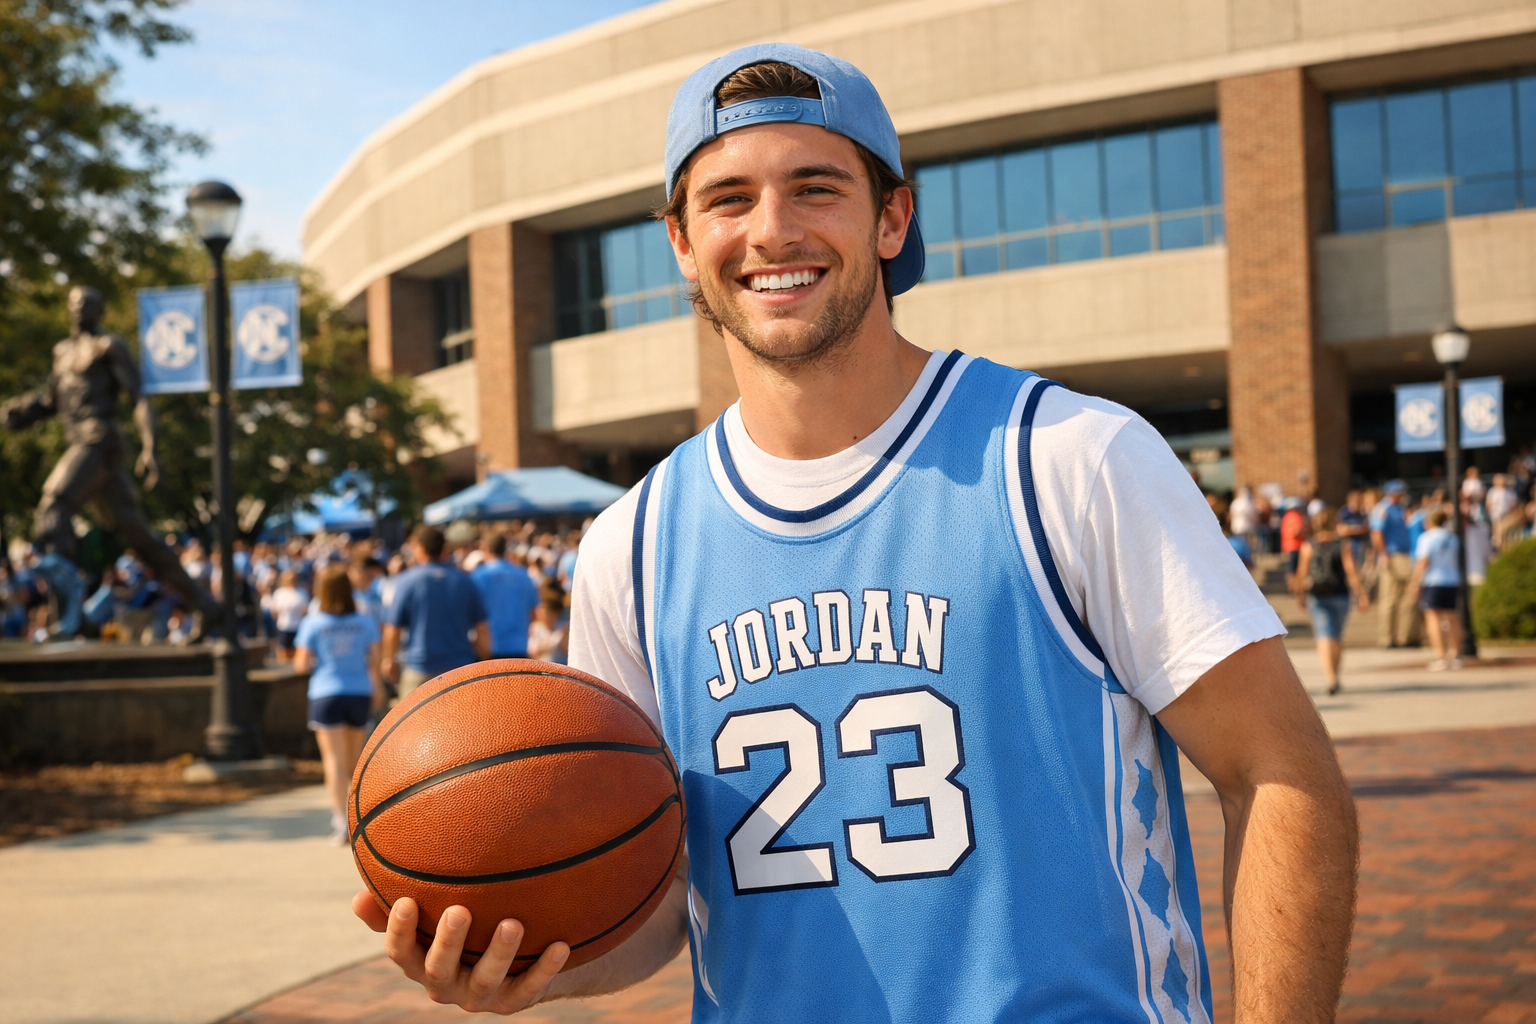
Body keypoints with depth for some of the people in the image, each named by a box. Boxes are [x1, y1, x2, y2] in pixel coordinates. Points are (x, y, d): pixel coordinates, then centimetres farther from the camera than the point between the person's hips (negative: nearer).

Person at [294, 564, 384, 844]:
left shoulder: (312, 623, -7)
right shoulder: (364, 622, -2)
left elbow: (302, 665, -6)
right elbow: (374, 662, 2)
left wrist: (301, 663, 16)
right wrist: (377, 689, 18)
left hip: (325, 694, -2)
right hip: (359, 694, 3)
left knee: (334, 759, -4)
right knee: (353, 758, 19)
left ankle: (341, 820, -14)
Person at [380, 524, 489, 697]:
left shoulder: (407, 581, -5)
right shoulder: (464, 580, 5)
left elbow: (392, 629, -5)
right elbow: (481, 628, 6)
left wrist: (389, 660, 10)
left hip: (420, 671, -3)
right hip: (462, 668, 3)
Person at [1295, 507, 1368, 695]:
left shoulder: (1308, 546, -3)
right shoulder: (1344, 544, -4)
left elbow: (1301, 573, -2)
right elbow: (1351, 570, -10)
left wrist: (1300, 594, 12)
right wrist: (1361, 594, -8)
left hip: (1316, 597, -1)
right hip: (1339, 595, 1)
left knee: (1324, 636, -4)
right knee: (1337, 635, 18)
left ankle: (1331, 678, -20)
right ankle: (1334, 675, 30)